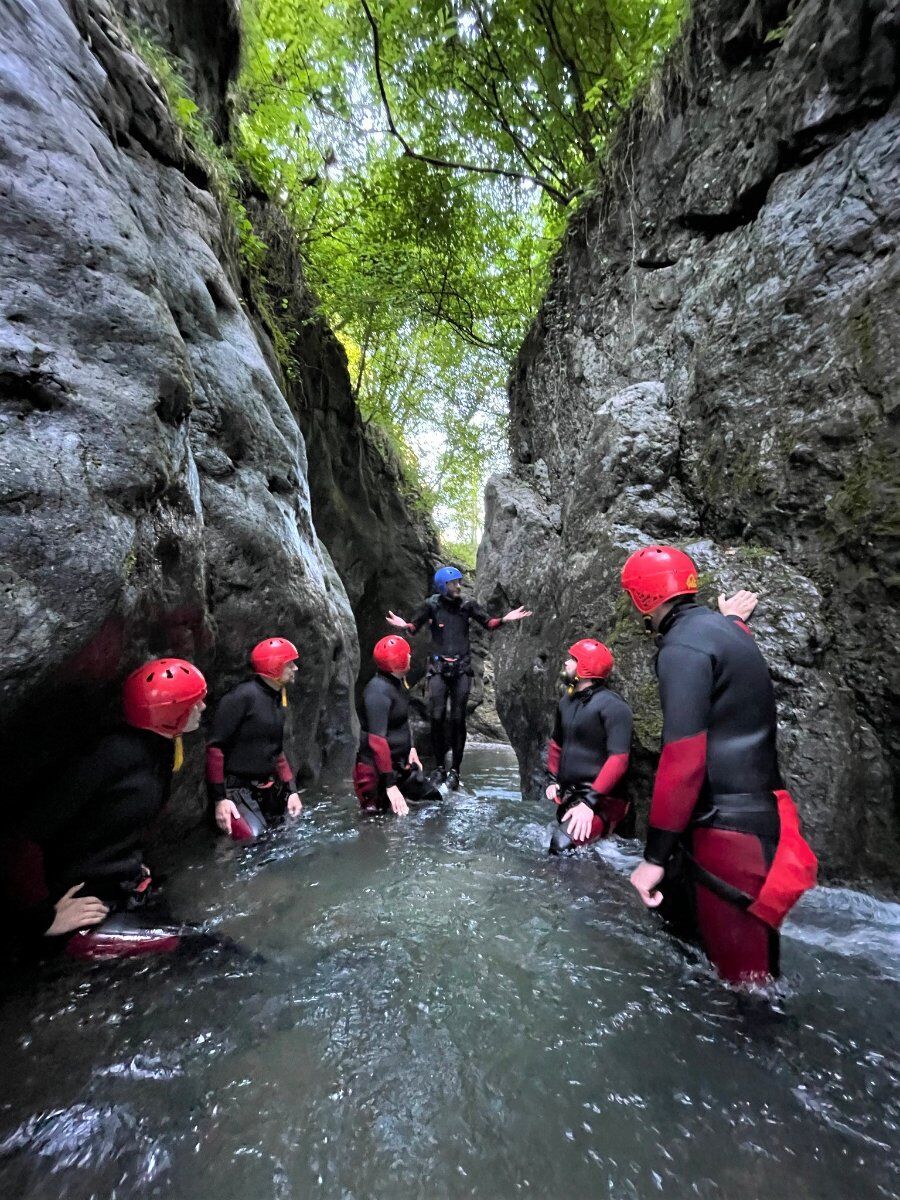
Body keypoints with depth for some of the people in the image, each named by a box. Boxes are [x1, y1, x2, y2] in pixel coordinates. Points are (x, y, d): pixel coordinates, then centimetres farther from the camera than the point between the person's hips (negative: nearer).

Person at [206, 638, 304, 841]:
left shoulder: (278, 700, 10)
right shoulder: (242, 696, -16)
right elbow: (214, 747, -17)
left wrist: (292, 790, 14)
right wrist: (219, 798, -18)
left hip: (269, 789, 8)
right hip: (237, 791, -8)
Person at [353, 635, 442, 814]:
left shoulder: (399, 680, 3)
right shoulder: (378, 691, -25)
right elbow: (377, 741, -28)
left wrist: (411, 747, 10)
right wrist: (390, 785, -28)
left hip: (401, 762, 9)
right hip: (378, 768, -9)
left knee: (434, 800, 17)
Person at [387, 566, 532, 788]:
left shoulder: (467, 605, 3)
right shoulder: (432, 605, -2)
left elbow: (488, 623, 4)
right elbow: (415, 626, -5)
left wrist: (504, 620, -14)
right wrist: (404, 625, -27)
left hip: (462, 668, 1)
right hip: (439, 667, -1)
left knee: (457, 719, 2)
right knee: (437, 717, -4)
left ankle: (455, 770, 12)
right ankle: (440, 767, 13)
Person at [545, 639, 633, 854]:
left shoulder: (611, 705, -16)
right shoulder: (566, 701, 9)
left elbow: (618, 759, -23)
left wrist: (590, 800, -26)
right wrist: (553, 779, 12)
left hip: (601, 800, -8)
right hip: (568, 796, 9)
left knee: (563, 846, -28)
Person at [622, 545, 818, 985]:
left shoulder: (682, 647, -20)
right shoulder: (722, 628, 8)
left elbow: (683, 758, -25)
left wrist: (655, 857, -21)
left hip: (728, 830, -10)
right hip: (757, 812, 10)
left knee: (740, 971, 4)